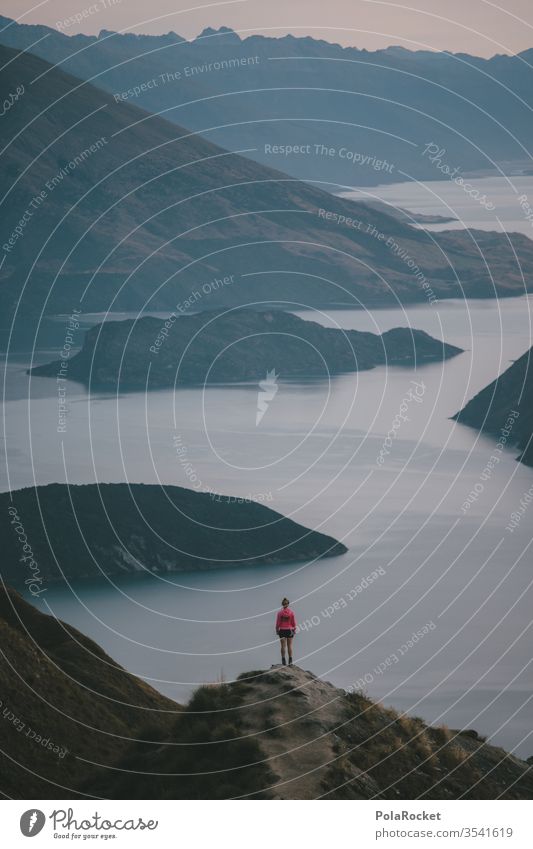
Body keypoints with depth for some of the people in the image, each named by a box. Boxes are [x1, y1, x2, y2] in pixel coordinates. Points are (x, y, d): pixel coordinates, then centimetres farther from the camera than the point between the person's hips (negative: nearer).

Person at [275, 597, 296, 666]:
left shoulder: (280, 612, -7)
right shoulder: (291, 612, -5)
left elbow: (277, 622, -4)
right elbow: (294, 622, -1)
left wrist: (277, 630, 6)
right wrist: (294, 629, 11)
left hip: (282, 630, -1)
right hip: (290, 630, 1)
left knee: (283, 646, 4)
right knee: (290, 645, 6)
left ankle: (283, 660, 4)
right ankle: (290, 660, 6)